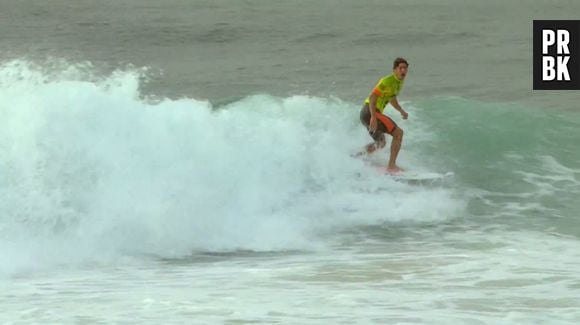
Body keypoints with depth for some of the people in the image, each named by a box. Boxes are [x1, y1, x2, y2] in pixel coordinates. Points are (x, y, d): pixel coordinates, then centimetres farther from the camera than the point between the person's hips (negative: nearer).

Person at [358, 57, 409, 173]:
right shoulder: (388, 81, -16)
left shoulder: (399, 83, 14)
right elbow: (372, 97, -23)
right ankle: (391, 166, -19)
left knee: (381, 143, 27)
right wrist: (373, 118, -32)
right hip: (370, 112, -10)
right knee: (398, 132, -16)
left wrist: (401, 111, 19)